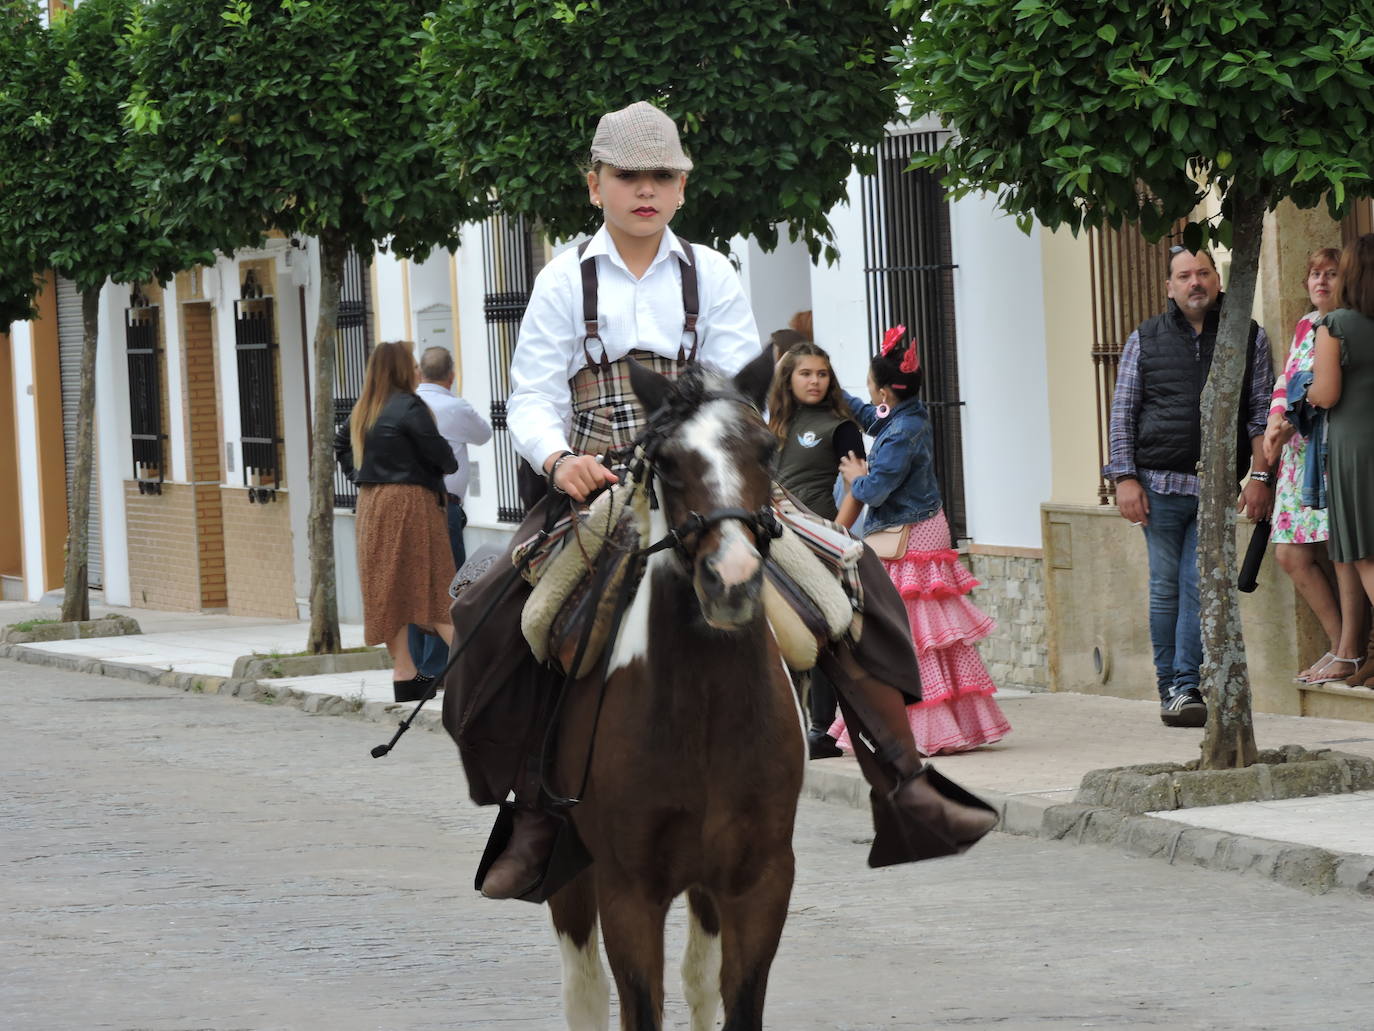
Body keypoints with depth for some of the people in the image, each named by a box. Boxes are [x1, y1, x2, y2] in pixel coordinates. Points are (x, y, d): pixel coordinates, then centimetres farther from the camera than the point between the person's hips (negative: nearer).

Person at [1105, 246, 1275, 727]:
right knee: (1165, 588, 2)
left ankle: (1185, 687, -3)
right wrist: (1125, 478, 0)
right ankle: (1168, 684, 10)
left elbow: (1261, 412, 7)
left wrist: (1260, 475, -2)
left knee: (1199, 586, -6)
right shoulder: (1145, 340, 9)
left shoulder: (1248, 337, 8)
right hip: (1160, 483, 0)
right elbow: (1122, 412, 9)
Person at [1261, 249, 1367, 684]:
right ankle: (1340, 644, 13)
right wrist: (1275, 423, 0)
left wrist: (1294, 423, -17)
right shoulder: (1306, 326, 19)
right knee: (1291, 553, 4)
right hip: (1300, 454, 8)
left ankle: (1349, 655, -3)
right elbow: (1286, 382, 18)